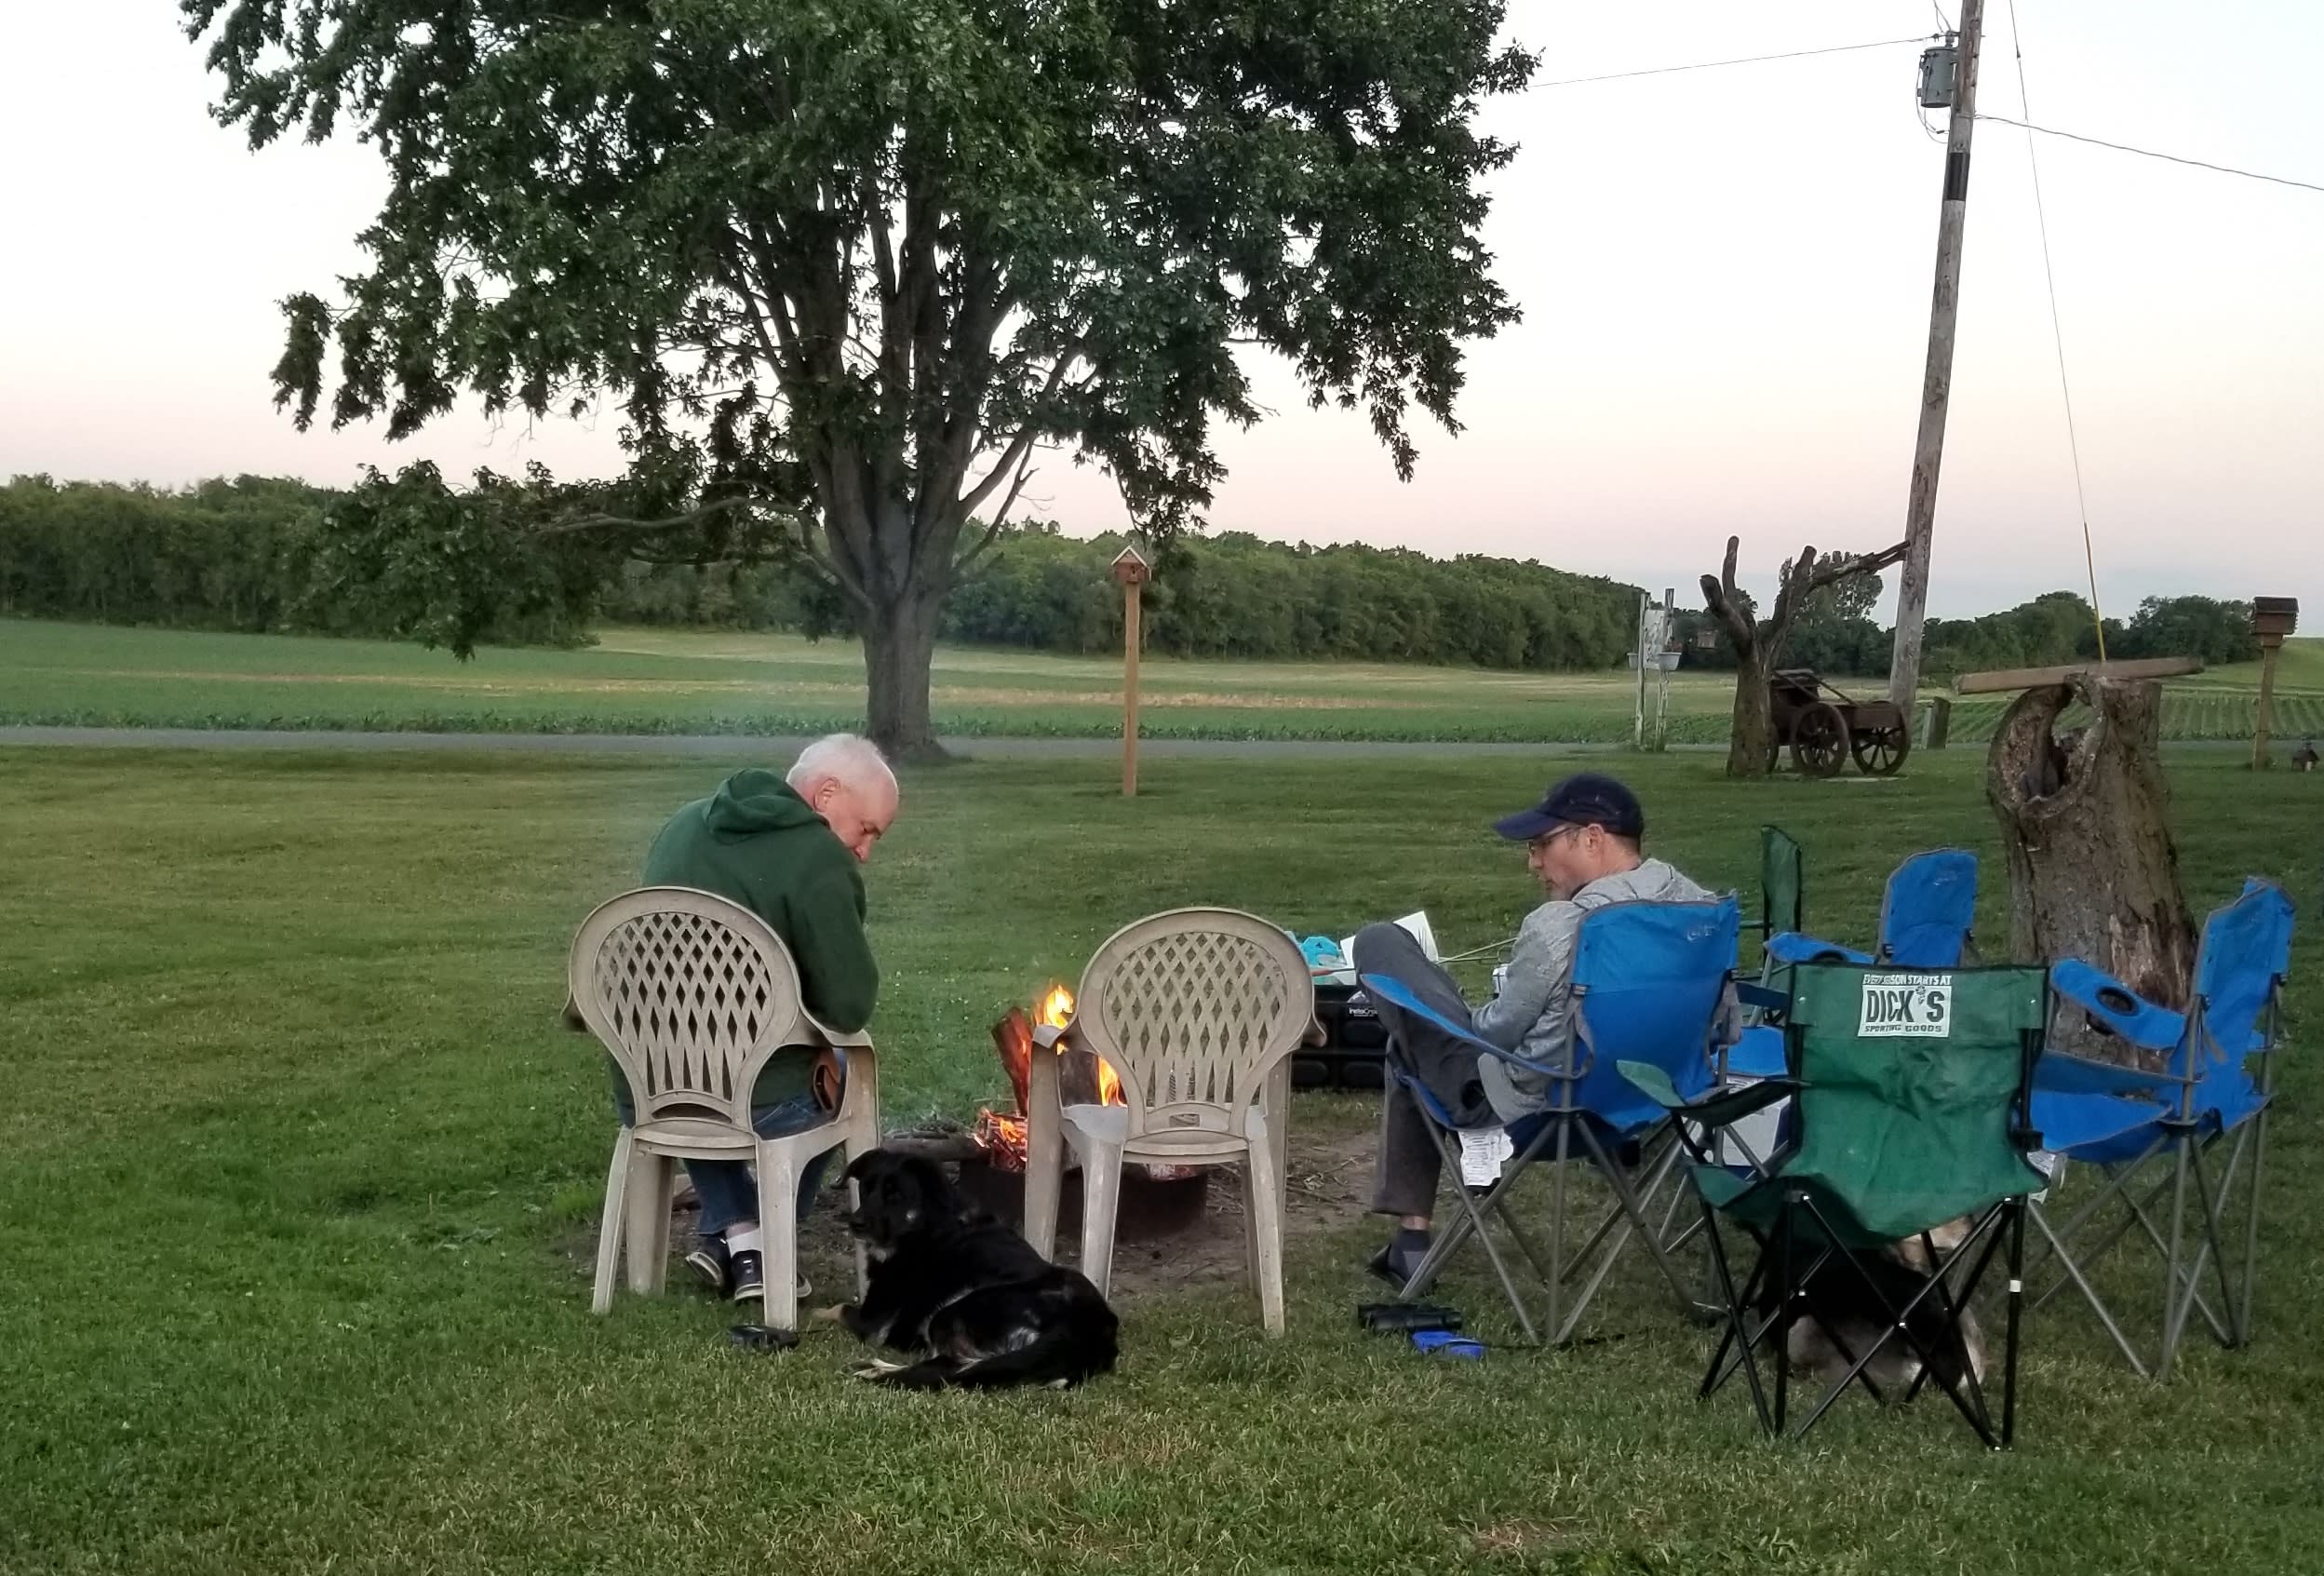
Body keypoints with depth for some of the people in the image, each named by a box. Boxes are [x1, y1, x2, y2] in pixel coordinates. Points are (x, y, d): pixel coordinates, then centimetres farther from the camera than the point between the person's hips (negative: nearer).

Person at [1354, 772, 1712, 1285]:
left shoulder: (1558, 926, -29)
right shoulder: (1694, 901, -8)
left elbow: (1495, 1031, -17)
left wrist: (1468, 1016, 7)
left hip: (1524, 1104, -7)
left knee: (1378, 942, 5)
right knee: (1410, 1051, 31)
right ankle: (1410, 1235, 34)